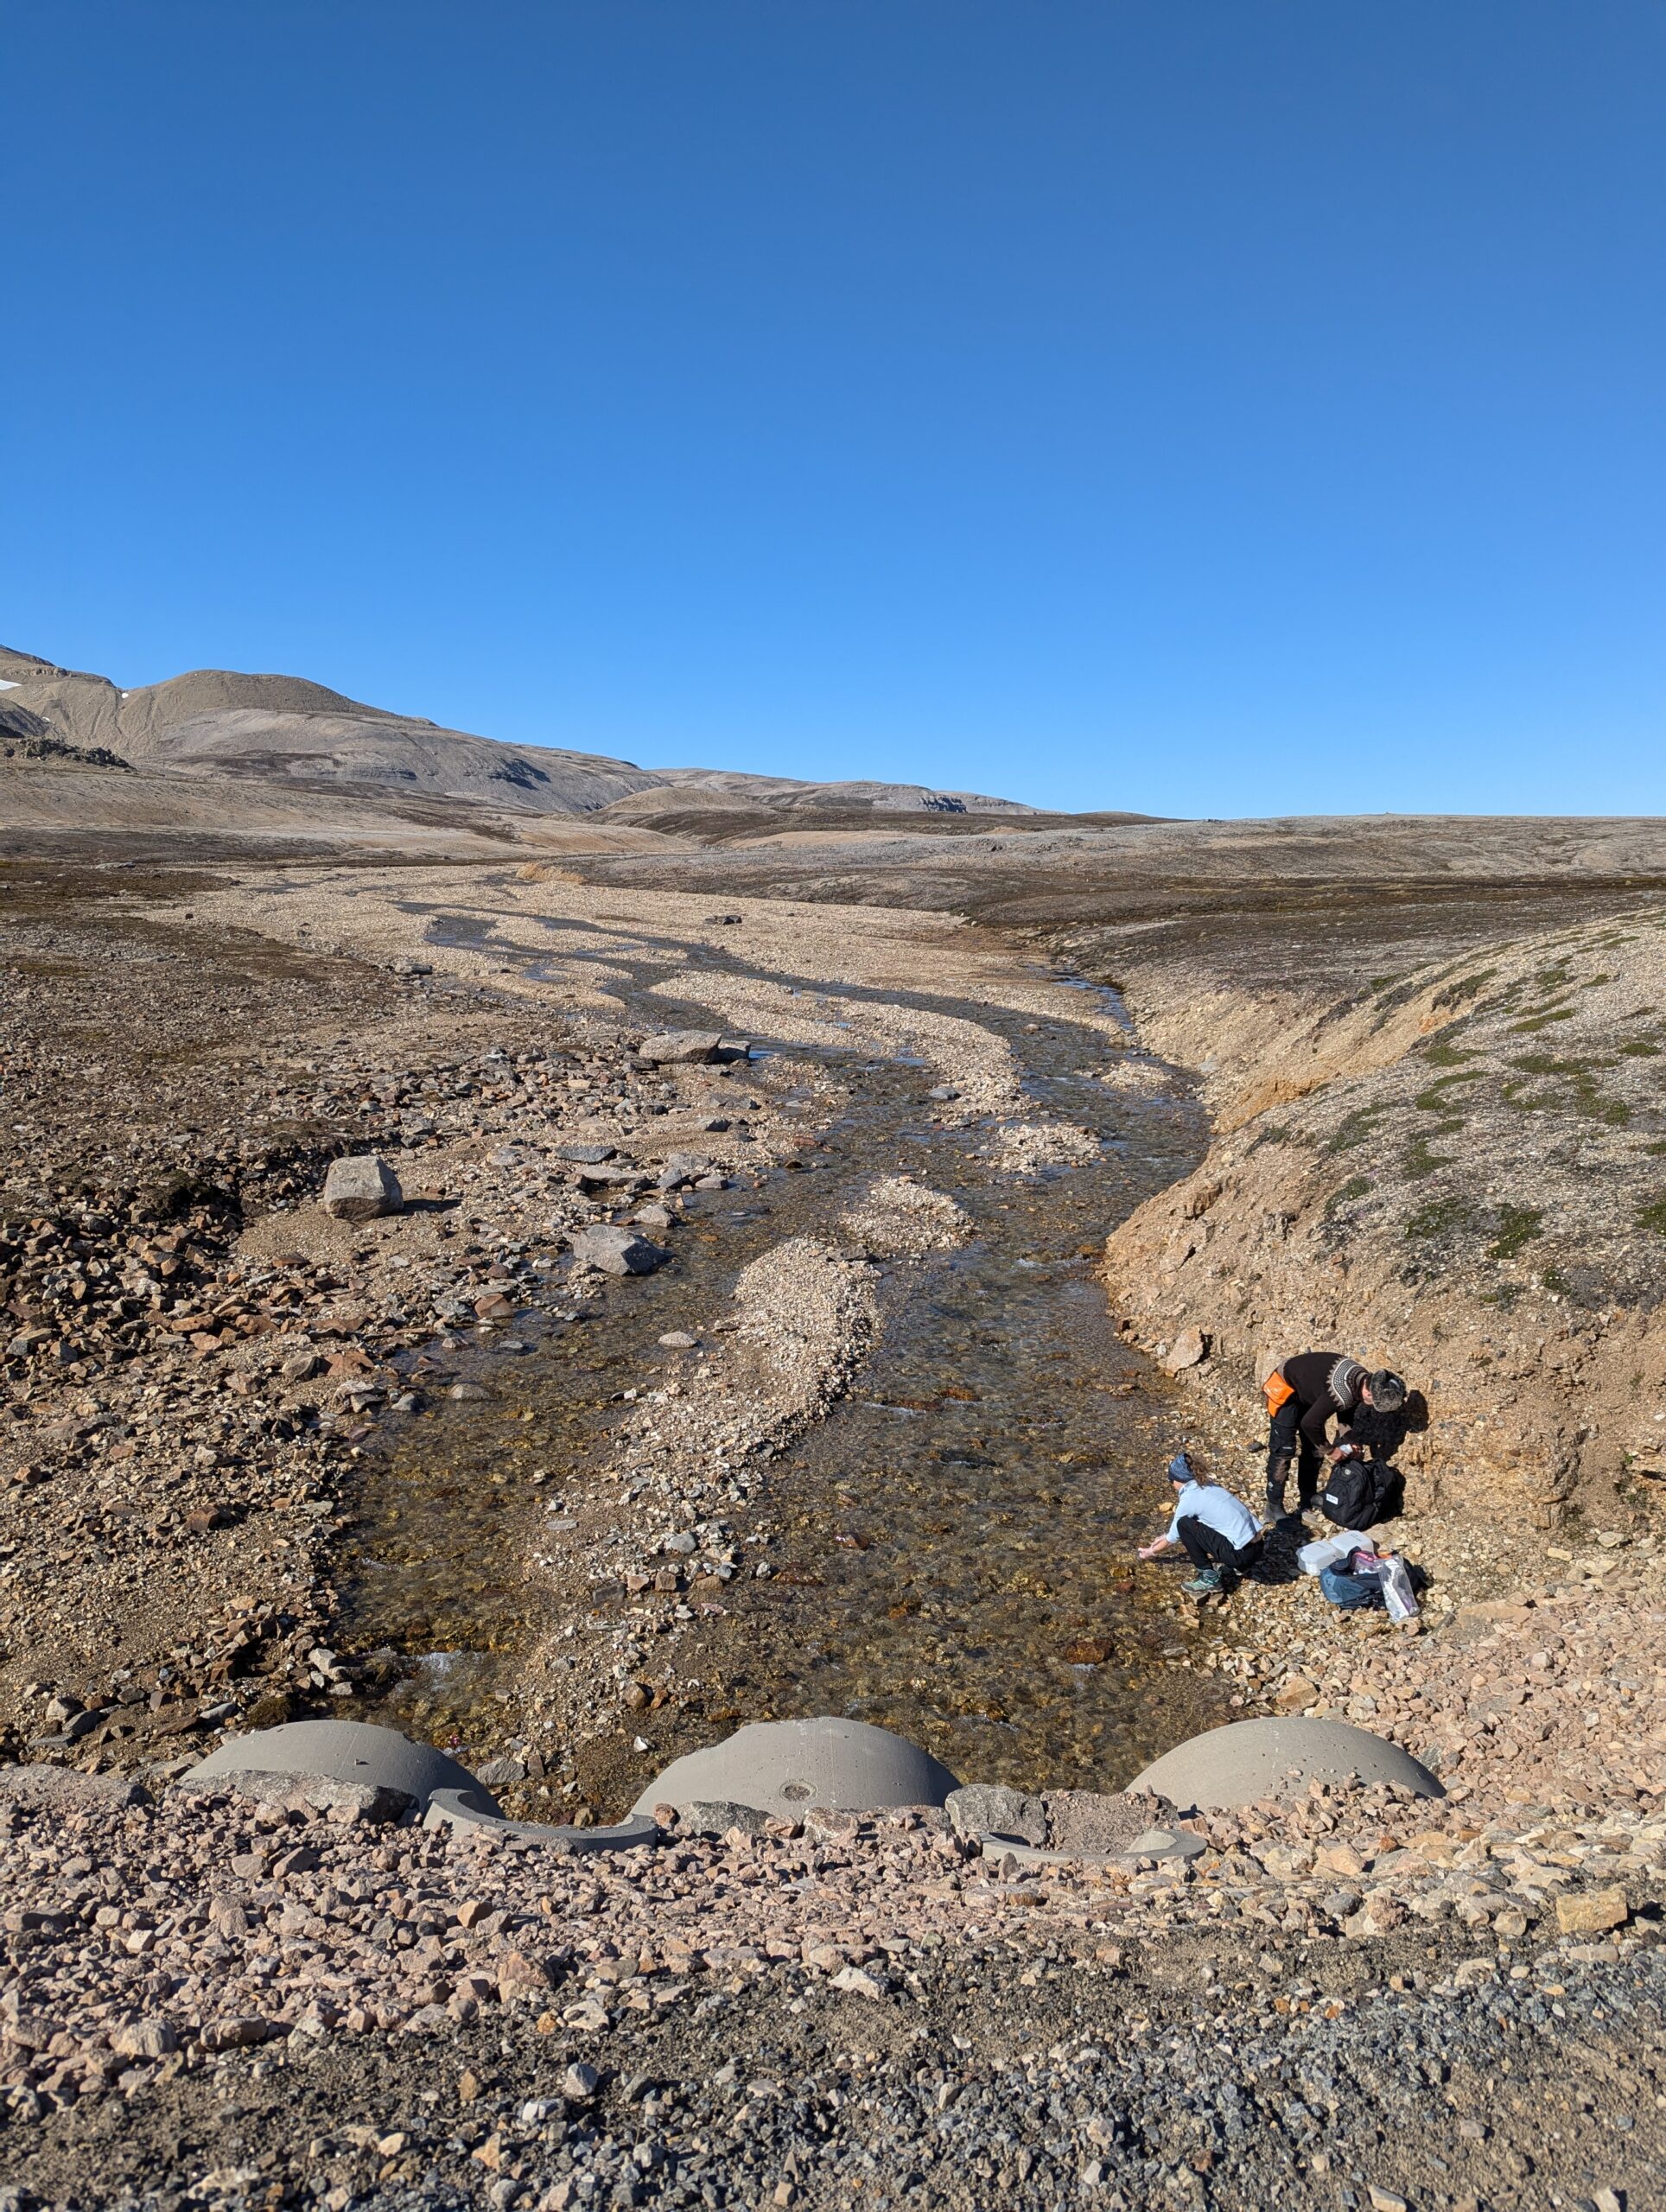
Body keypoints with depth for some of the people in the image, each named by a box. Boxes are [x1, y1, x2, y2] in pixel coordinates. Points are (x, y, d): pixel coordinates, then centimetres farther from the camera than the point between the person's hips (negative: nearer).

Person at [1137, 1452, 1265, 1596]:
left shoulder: (1189, 1499, -8)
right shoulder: (1207, 1487, 14)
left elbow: (1173, 1537, 7)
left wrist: (1151, 1552, 23)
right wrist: (1164, 1538, 39)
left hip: (1242, 1555, -8)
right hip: (1256, 1548, 8)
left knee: (1184, 1524, -4)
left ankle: (1209, 1578, 1)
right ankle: (1225, 1567, 14)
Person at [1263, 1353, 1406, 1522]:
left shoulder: (1364, 1379, -11)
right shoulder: (1343, 1394, -37)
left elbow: (1347, 1410, 8)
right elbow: (1310, 1423, -30)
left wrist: (1349, 1438, -5)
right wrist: (1329, 1450, -14)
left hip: (1307, 1392, 9)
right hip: (1285, 1389, -9)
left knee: (1313, 1449, 9)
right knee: (1283, 1450, -10)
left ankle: (1306, 1504, 19)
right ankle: (1274, 1507, -2)